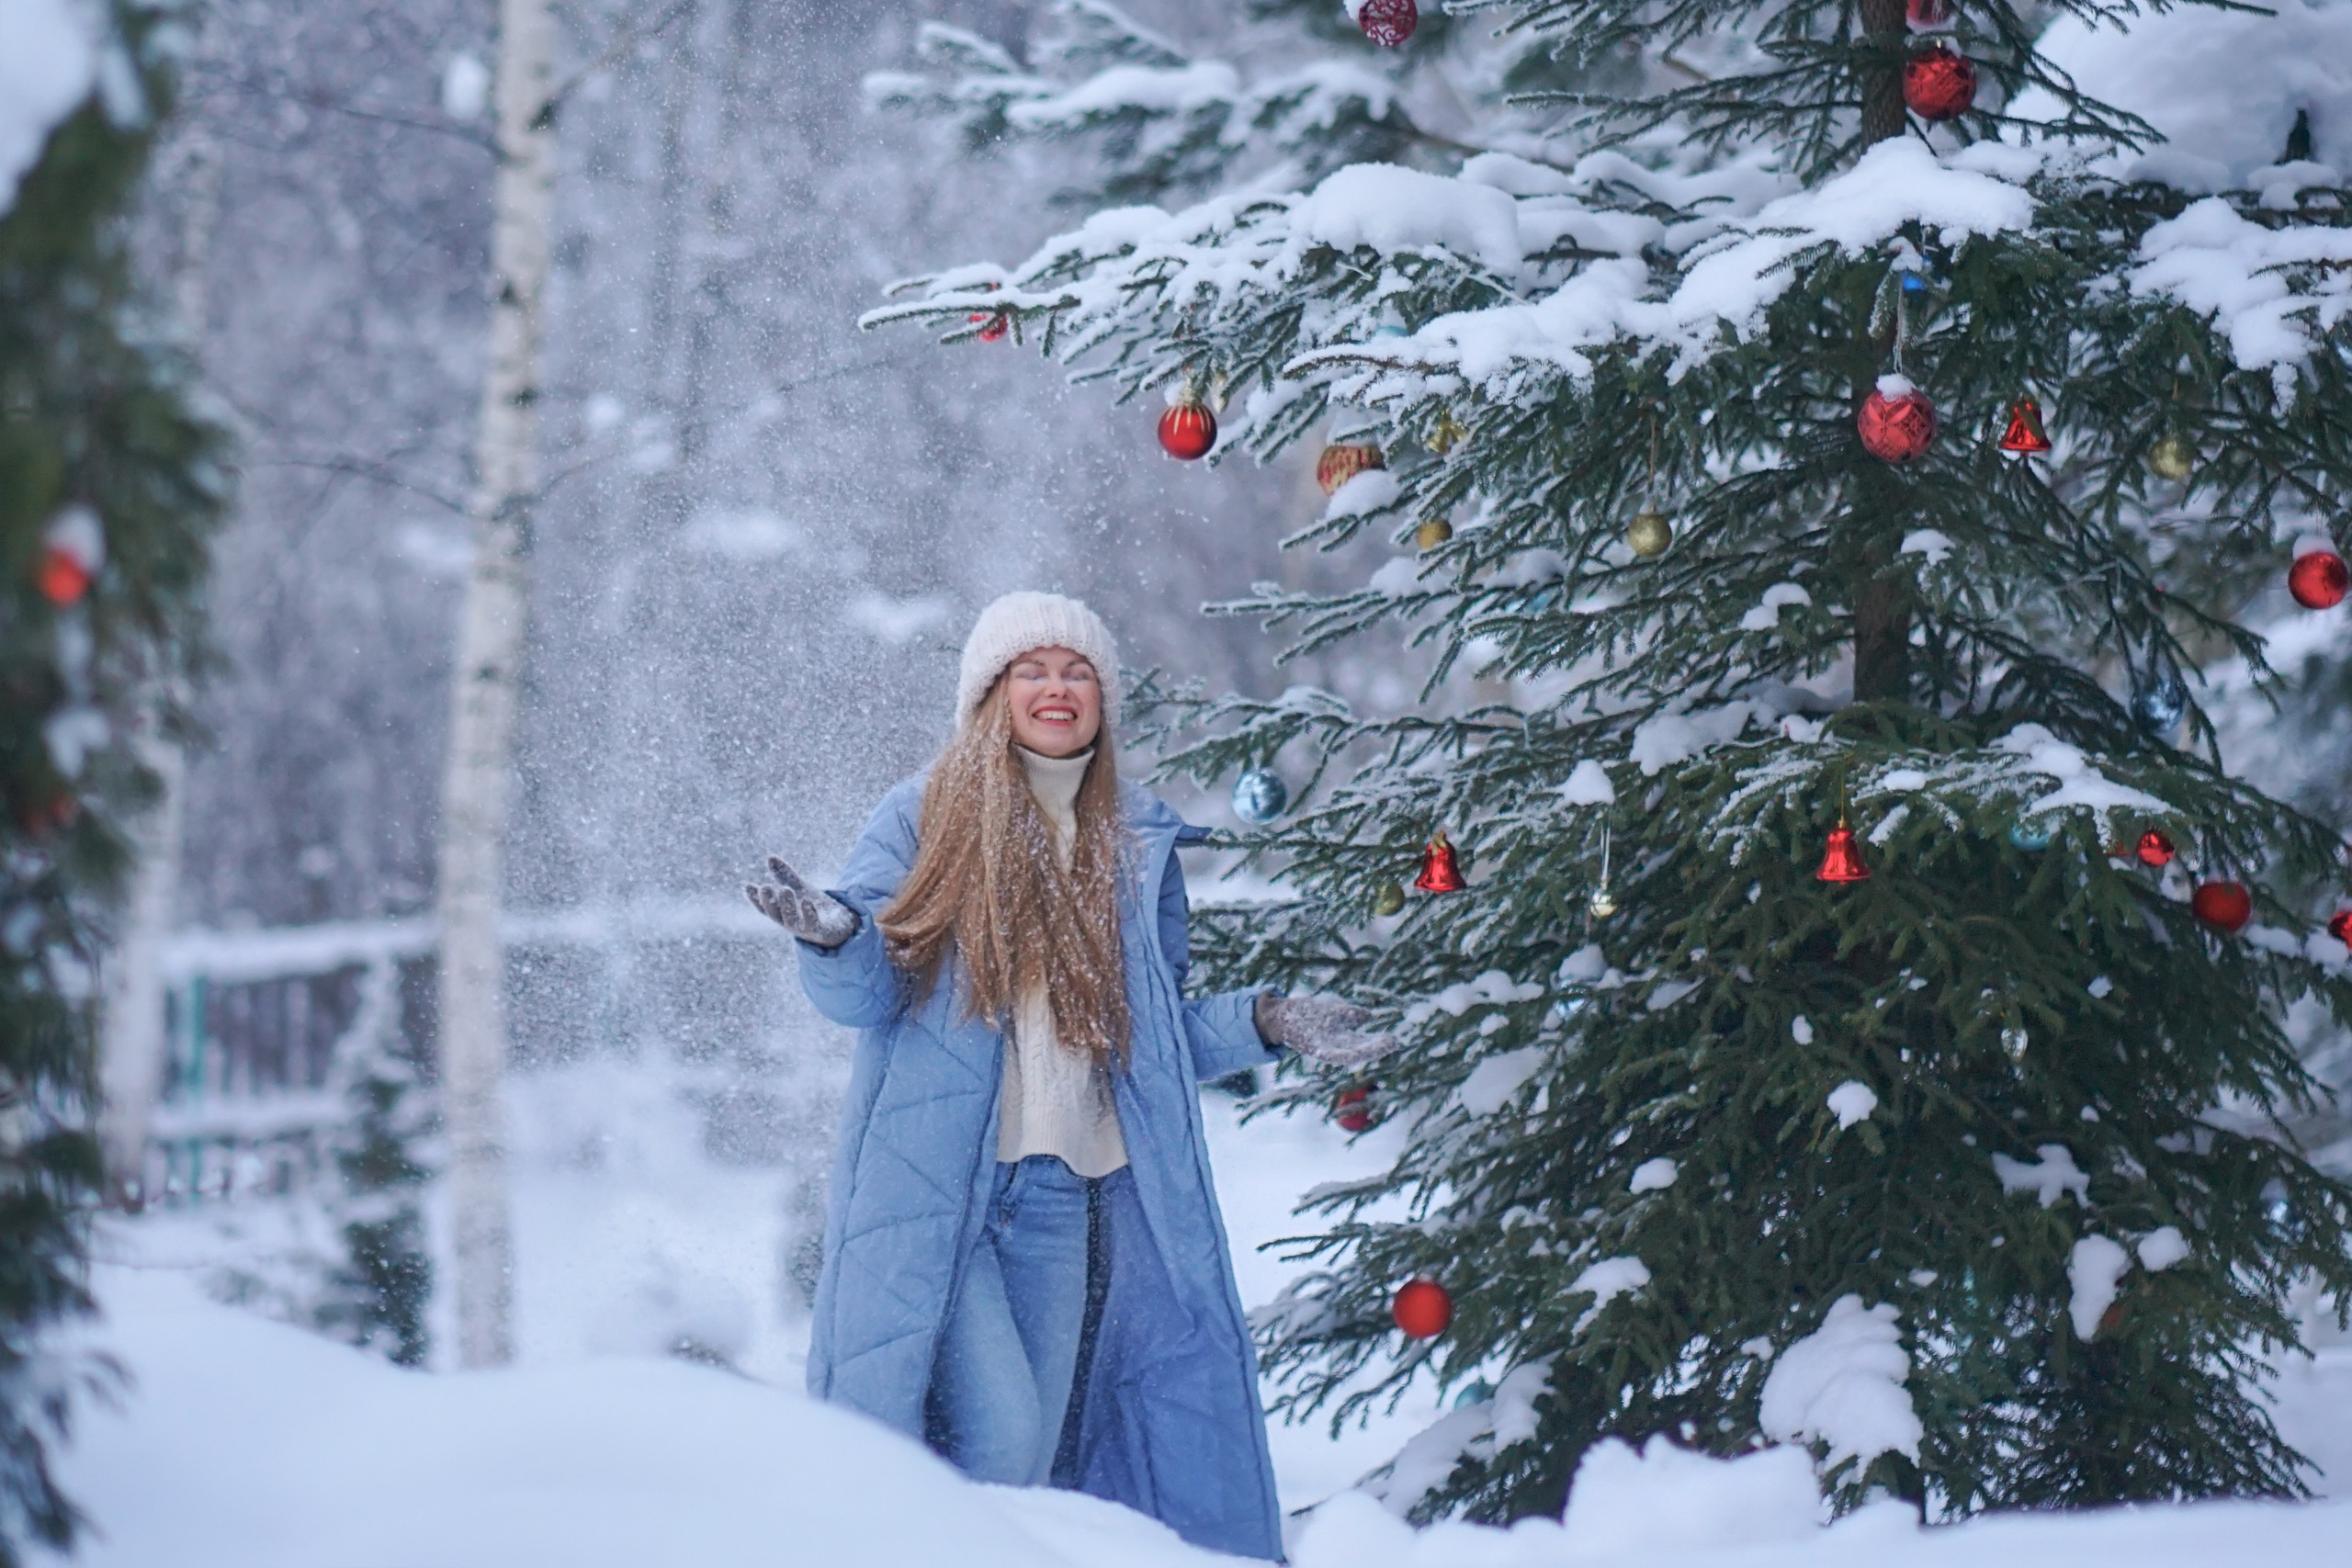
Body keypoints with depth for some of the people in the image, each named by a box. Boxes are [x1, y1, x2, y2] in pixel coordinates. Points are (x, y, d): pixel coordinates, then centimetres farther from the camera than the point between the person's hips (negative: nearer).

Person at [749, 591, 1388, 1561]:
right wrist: (834, 938, -23)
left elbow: (1161, 1034, 21)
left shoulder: (1138, 845, 16)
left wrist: (1263, 1023, 5)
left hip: (1066, 1197, 5)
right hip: (931, 1190, -5)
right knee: (996, 1434, -18)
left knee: (1037, 1452, 6)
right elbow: (862, 996, -2)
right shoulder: (924, 819, 4)